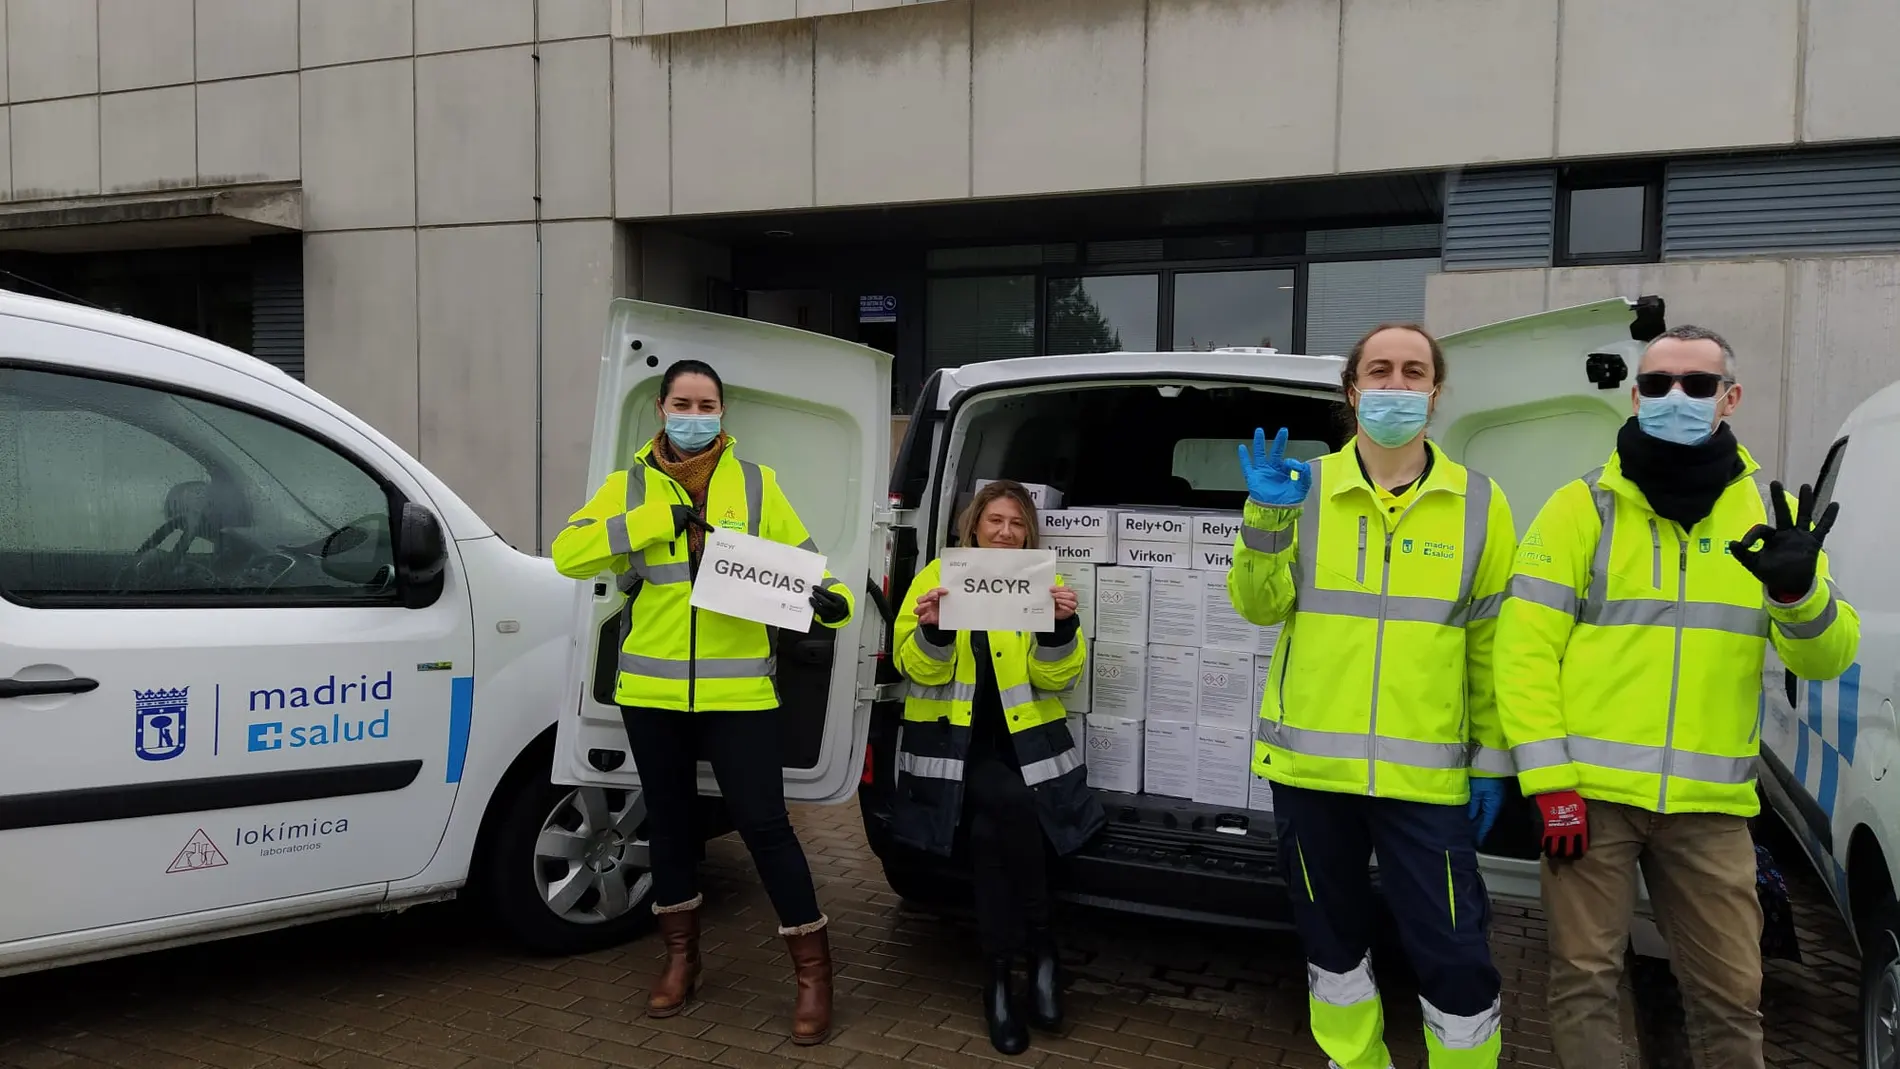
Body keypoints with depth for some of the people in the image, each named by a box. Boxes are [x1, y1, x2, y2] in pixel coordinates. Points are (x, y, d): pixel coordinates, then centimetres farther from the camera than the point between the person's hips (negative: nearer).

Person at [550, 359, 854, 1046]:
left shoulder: (756, 483, 3)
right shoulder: (630, 487, 3)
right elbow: (567, 553, -10)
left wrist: (829, 598, -17)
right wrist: (657, 518, -18)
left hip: (737, 691, -2)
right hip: (652, 692, 2)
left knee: (763, 823, -3)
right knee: (668, 820, 15)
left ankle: (812, 968, 12)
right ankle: (681, 956, 34)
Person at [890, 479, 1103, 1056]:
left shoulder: (1044, 581, 6)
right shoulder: (938, 575, 4)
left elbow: (1057, 676, -3)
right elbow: (918, 668, -3)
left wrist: (1062, 626, -22)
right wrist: (932, 629, -24)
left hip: (1023, 736, 1)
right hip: (954, 737, -1)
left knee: (993, 828, -26)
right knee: (1011, 804, -30)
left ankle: (1000, 971, -8)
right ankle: (1039, 947, -14)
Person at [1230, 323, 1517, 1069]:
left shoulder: (1479, 504, 2)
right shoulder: (1306, 488, 2)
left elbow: (1492, 646, 5)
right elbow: (1258, 606, -5)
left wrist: (1491, 762, 4)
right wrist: (1266, 519, -21)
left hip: (1425, 774, -1)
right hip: (1308, 762, 1)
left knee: (1454, 957, -1)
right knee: (1332, 938, 16)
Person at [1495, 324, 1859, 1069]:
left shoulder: (1766, 514, 8)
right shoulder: (1581, 507, -1)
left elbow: (1826, 659, 0)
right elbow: (1525, 648, -5)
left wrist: (1800, 592, -22)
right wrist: (1548, 779, -12)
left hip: (1710, 806, 3)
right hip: (1591, 792, -2)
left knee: (1732, 994, 10)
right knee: (1584, 982, 3)